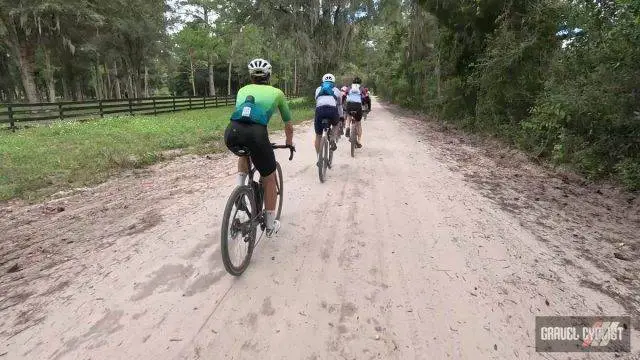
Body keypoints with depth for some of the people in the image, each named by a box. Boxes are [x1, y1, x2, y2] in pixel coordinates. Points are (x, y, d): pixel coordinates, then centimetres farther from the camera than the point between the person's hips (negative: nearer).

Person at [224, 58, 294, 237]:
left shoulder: (243, 90, 32)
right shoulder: (276, 92, 25)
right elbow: (288, 125, 33)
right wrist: (289, 143, 50)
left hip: (231, 132, 3)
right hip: (256, 133, -3)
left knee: (244, 154, 40)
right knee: (269, 179, 18)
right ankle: (270, 225, 28)